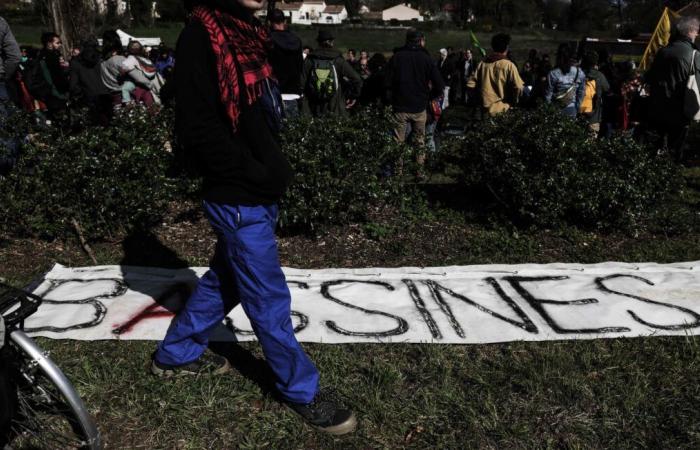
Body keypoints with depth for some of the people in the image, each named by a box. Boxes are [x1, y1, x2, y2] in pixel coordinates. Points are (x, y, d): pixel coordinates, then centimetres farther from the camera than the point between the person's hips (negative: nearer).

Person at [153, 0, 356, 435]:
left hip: (259, 194, 9)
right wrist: (261, 175, -18)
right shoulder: (201, 35, -15)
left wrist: (276, 166, 6)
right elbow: (198, 129, -22)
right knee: (270, 301, 5)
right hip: (239, 200, -9)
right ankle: (303, 391, 22)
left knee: (224, 281, 22)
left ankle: (175, 354, 42)